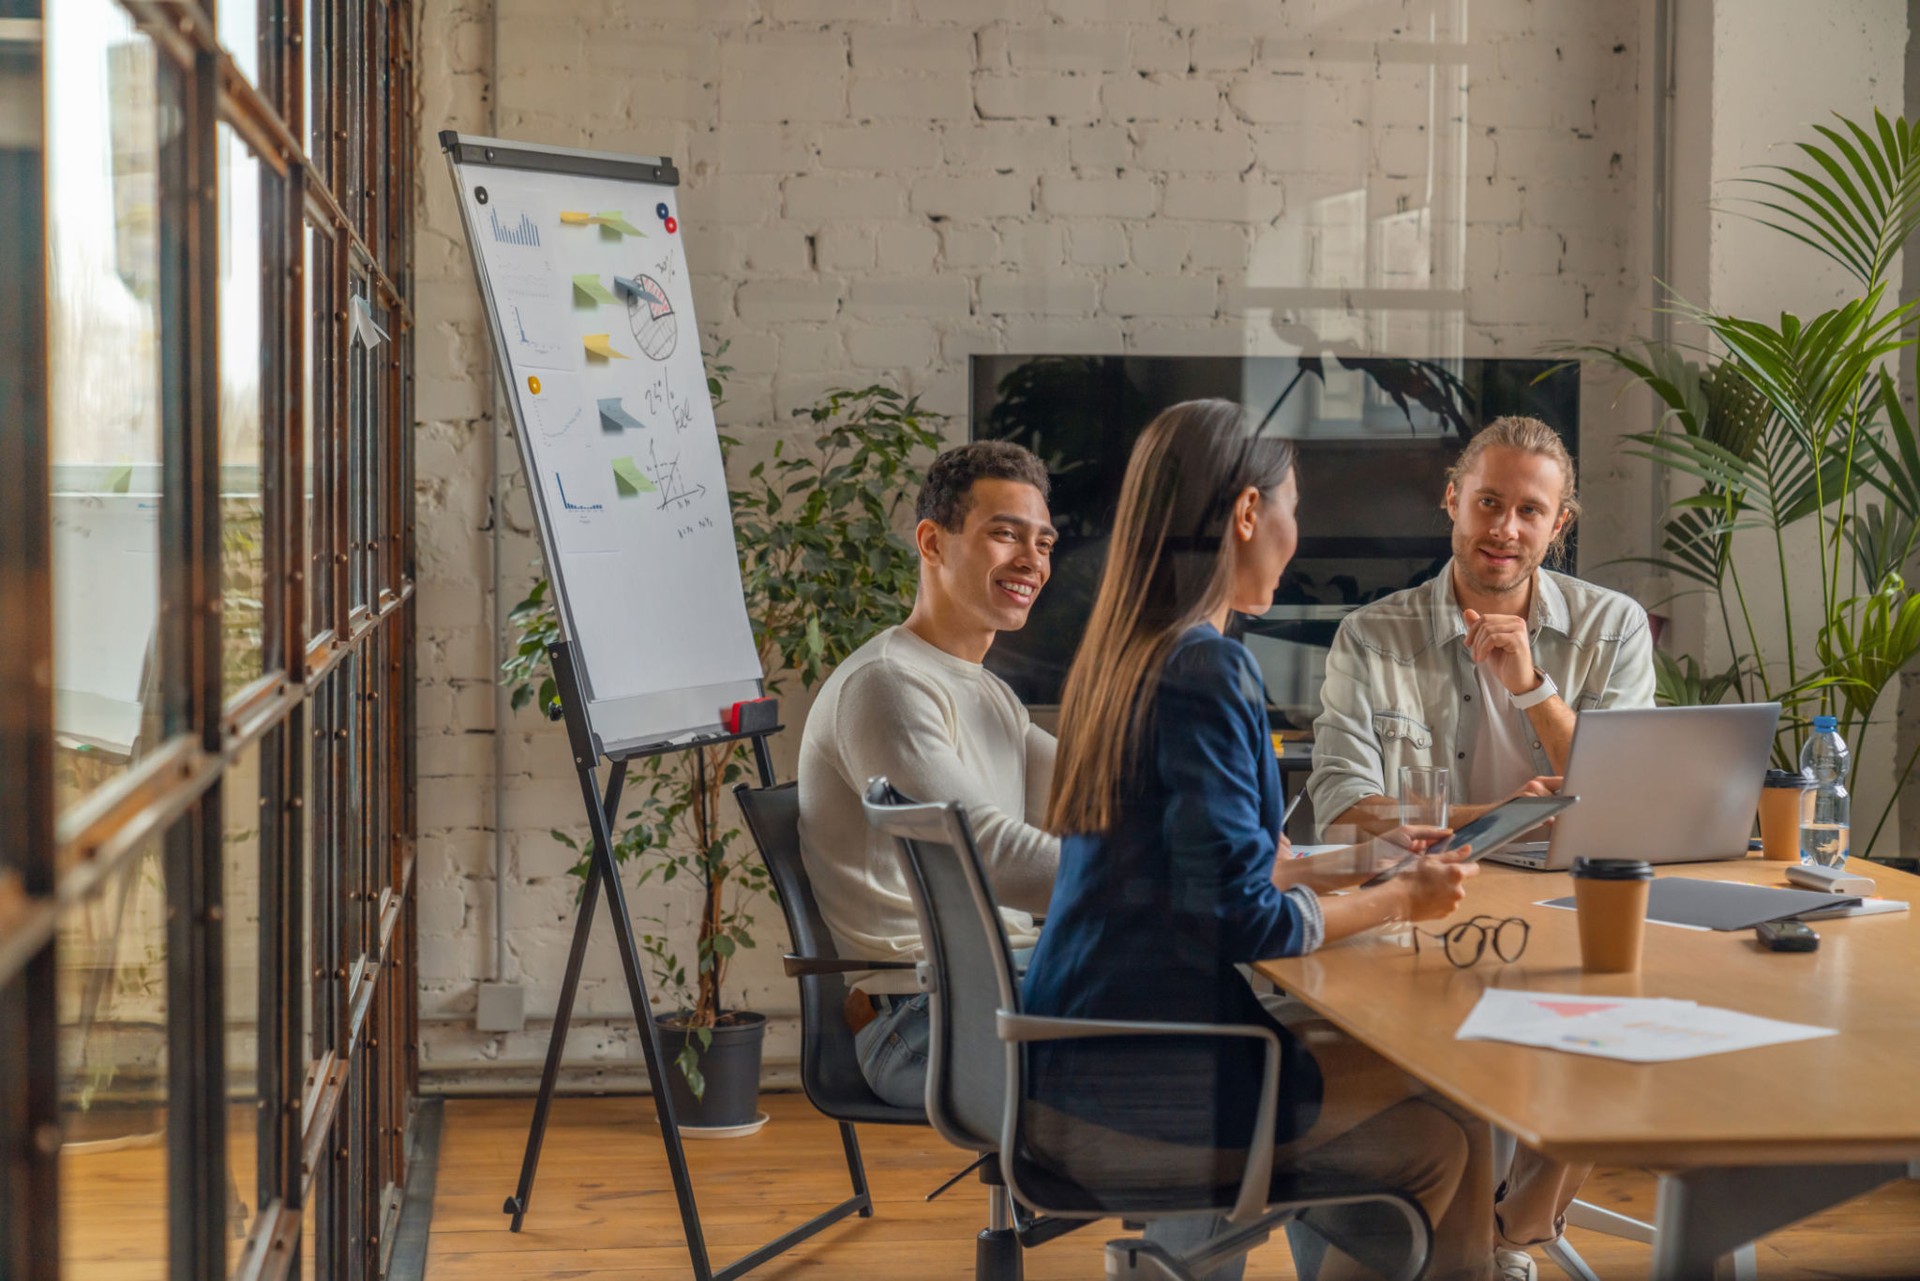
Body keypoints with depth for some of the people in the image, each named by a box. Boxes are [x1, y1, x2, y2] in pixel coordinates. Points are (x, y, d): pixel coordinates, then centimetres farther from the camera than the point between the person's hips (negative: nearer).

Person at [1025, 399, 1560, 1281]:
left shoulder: (1126, 653, 12)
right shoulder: (1206, 670, -17)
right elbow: (1239, 921, -20)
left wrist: (1362, 862, 24)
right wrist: (1401, 900, -5)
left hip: (1094, 1040, 9)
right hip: (1142, 1066, -9)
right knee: (1444, 1134, -3)